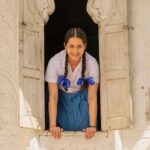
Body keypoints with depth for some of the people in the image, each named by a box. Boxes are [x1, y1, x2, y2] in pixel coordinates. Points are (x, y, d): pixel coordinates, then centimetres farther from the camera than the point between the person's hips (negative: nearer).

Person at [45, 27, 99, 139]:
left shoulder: (92, 63, -28)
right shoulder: (55, 62, -30)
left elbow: (92, 97, -24)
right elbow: (53, 96, -27)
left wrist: (92, 125, -32)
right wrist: (53, 125, -33)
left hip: (81, 97, 1)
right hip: (62, 97, 0)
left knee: (83, 124, -17)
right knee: (65, 125, -15)